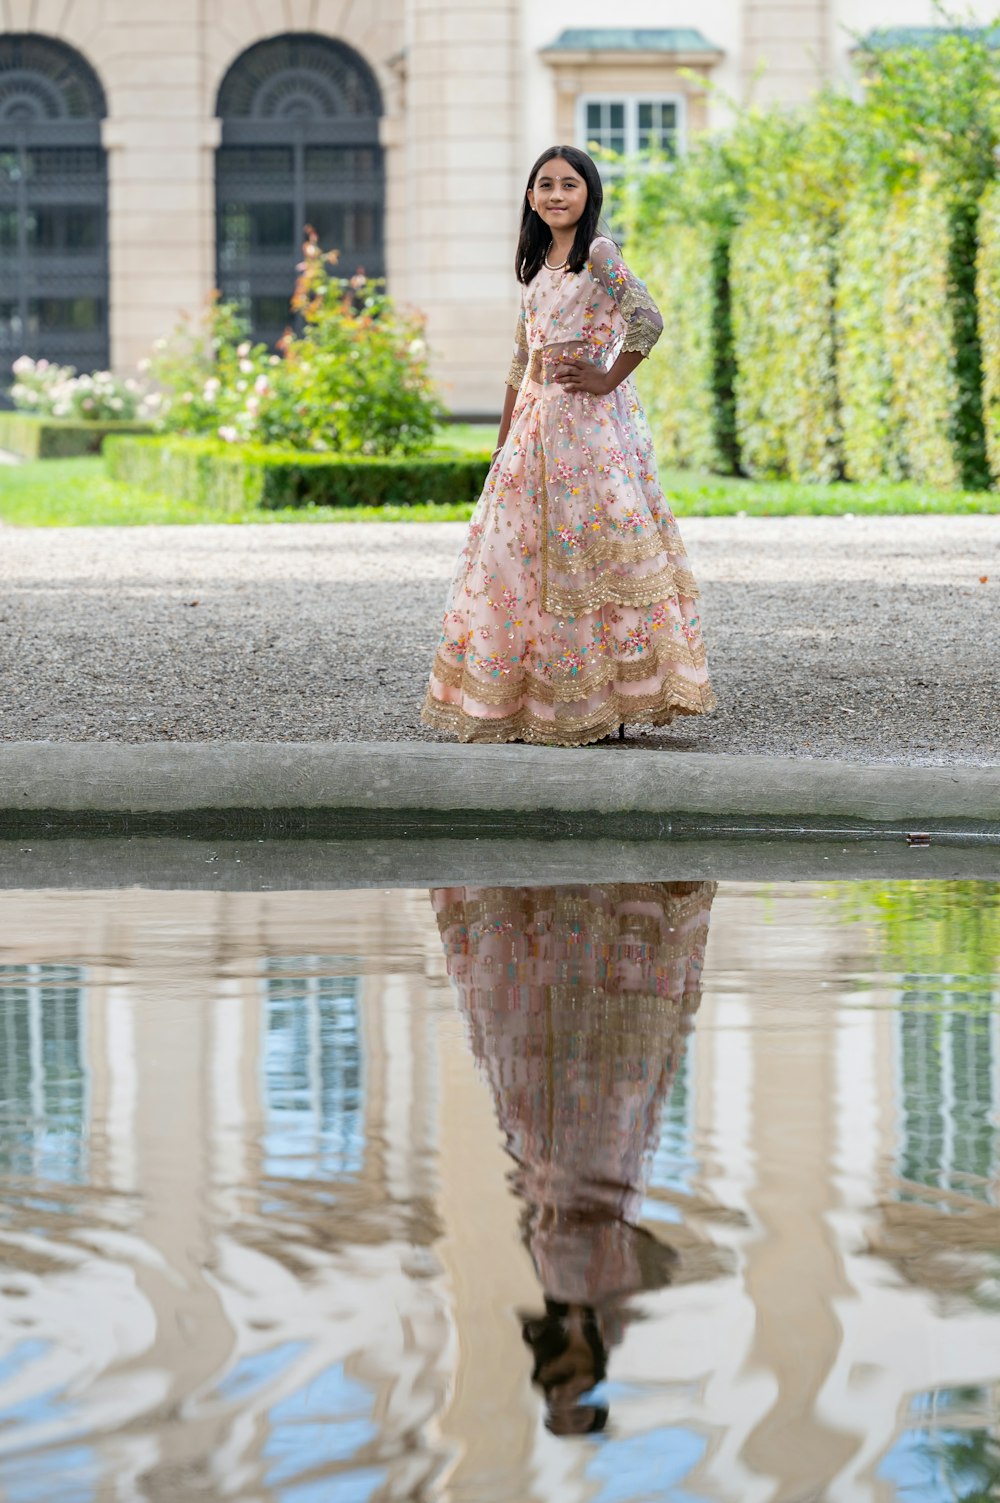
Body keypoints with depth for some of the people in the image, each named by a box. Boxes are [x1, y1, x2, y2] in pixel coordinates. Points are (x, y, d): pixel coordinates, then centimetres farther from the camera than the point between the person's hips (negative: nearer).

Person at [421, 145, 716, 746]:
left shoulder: (598, 253, -6)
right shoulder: (537, 264, 17)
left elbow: (647, 320, -19)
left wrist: (609, 379, -12)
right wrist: (503, 442, 19)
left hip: (588, 419, -8)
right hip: (535, 414, 8)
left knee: (586, 551, -8)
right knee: (521, 549, 5)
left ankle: (606, 704, -5)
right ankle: (522, 701, 8)